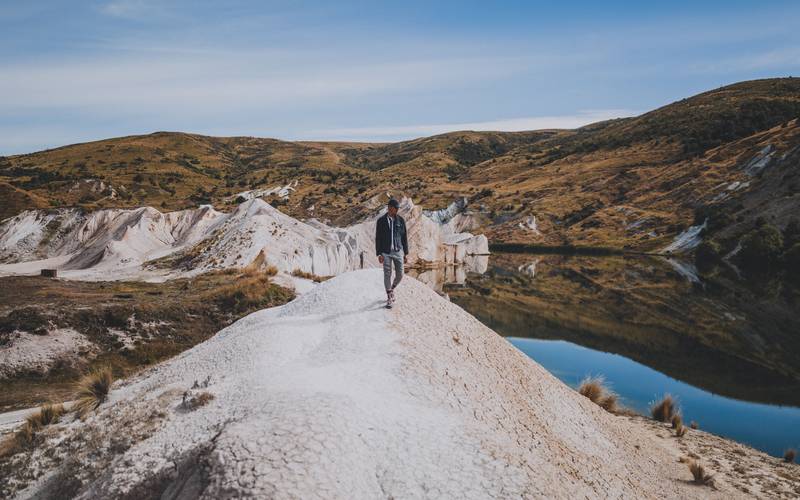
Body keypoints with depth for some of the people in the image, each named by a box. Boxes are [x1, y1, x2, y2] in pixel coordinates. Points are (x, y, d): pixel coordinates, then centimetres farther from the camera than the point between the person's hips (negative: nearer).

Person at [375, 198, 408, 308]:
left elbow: (404, 237, 7)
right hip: (386, 252, -2)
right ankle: (389, 298, 9)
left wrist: (406, 253, 5)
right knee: (387, 275, -2)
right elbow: (378, 238, -3)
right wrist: (379, 254, -9)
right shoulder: (381, 221, -4)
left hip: (398, 251, 2)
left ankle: (391, 289, 32)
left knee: (399, 275, 2)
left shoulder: (401, 220, 3)